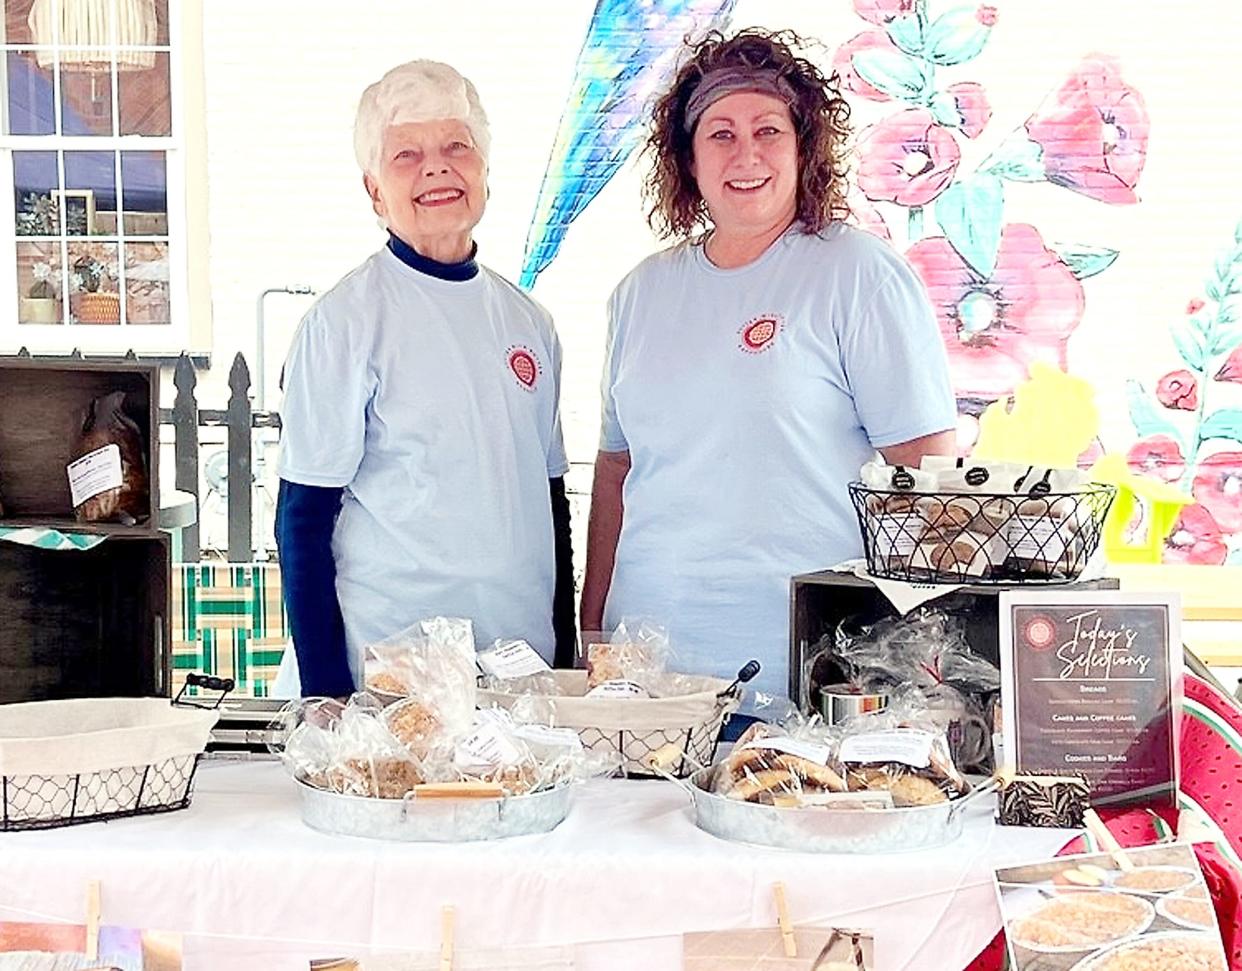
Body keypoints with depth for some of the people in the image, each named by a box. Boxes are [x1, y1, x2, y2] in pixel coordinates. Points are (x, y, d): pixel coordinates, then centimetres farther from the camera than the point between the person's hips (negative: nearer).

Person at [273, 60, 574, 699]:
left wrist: (567, 654, 11)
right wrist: (326, 700, -12)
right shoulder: (344, 322, -8)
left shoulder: (526, 321, 8)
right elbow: (303, 520, -8)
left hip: (521, 669, 5)